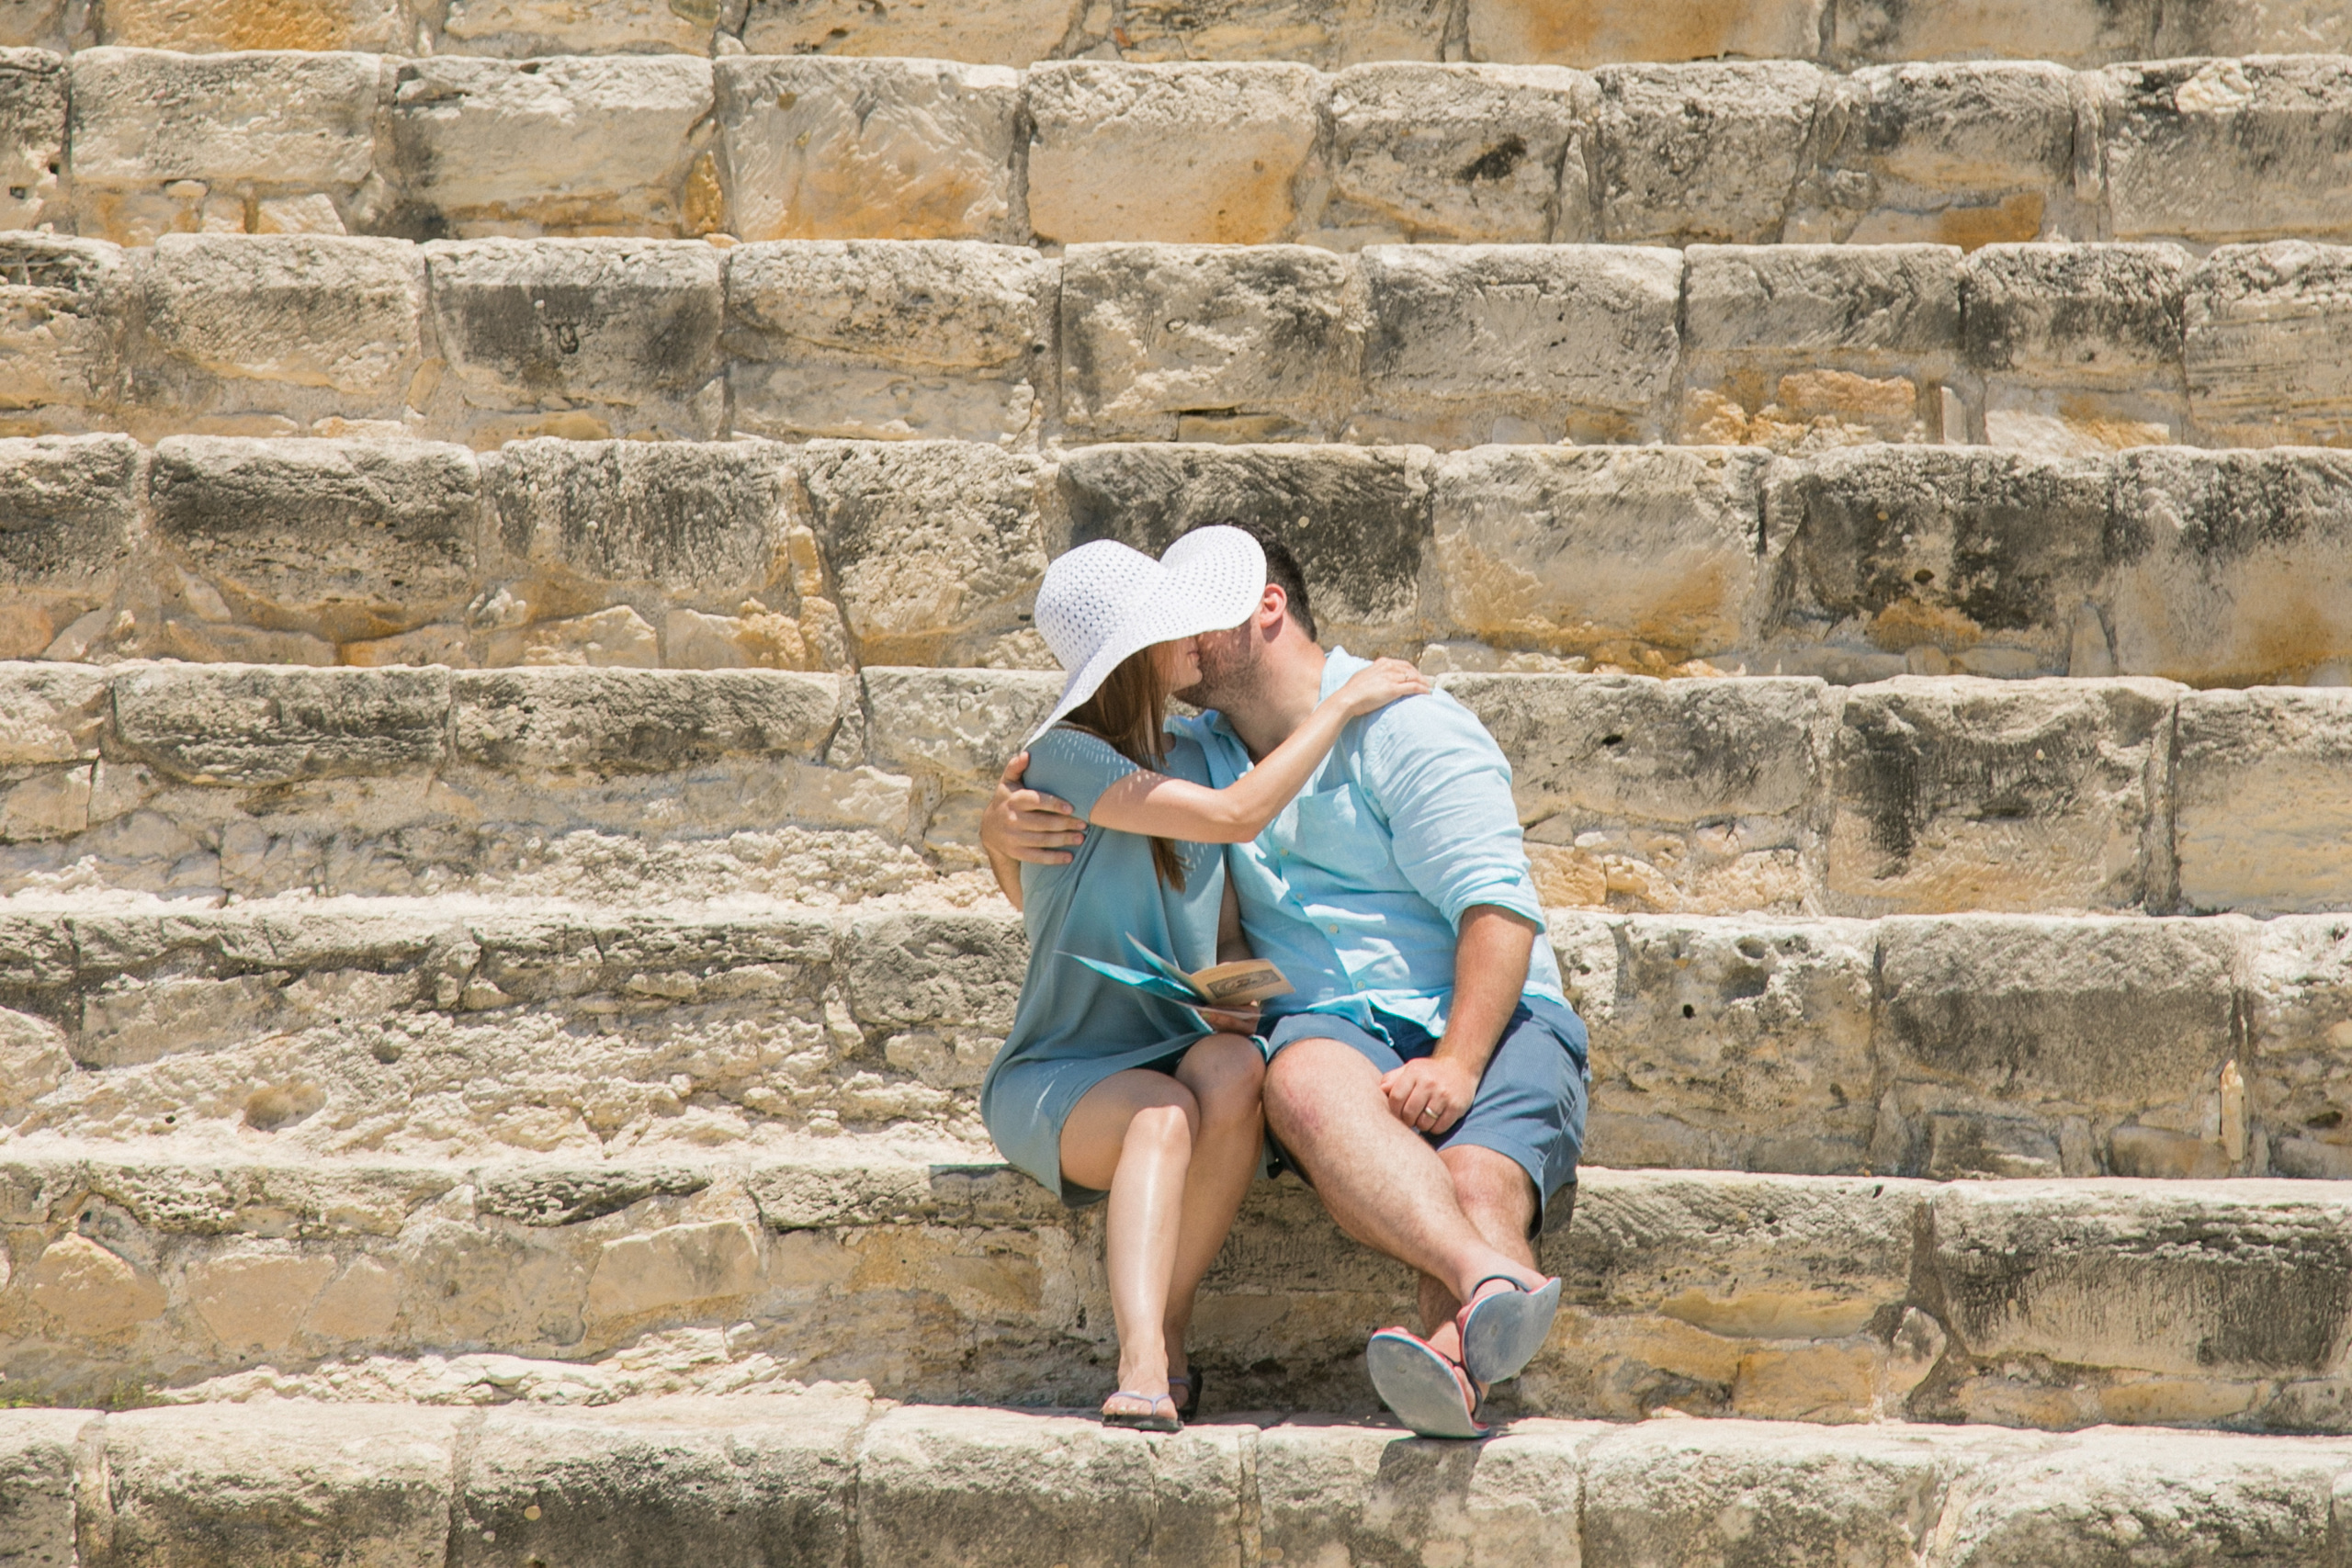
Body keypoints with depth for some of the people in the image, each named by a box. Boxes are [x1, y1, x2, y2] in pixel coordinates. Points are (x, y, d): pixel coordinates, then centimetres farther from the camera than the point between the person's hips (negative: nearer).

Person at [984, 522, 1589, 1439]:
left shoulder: (1403, 728, 1)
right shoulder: (1198, 753, 21)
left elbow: (1498, 907, -8)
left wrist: (1458, 1064, -23)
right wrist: (1005, 826, -3)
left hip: (1490, 1021, -2)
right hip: (1335, 1024, 2)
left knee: (1477, 1179, -36)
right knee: (1306, 1083, -37)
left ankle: (1453, 1367, -66)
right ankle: (1497, 1283, -60)